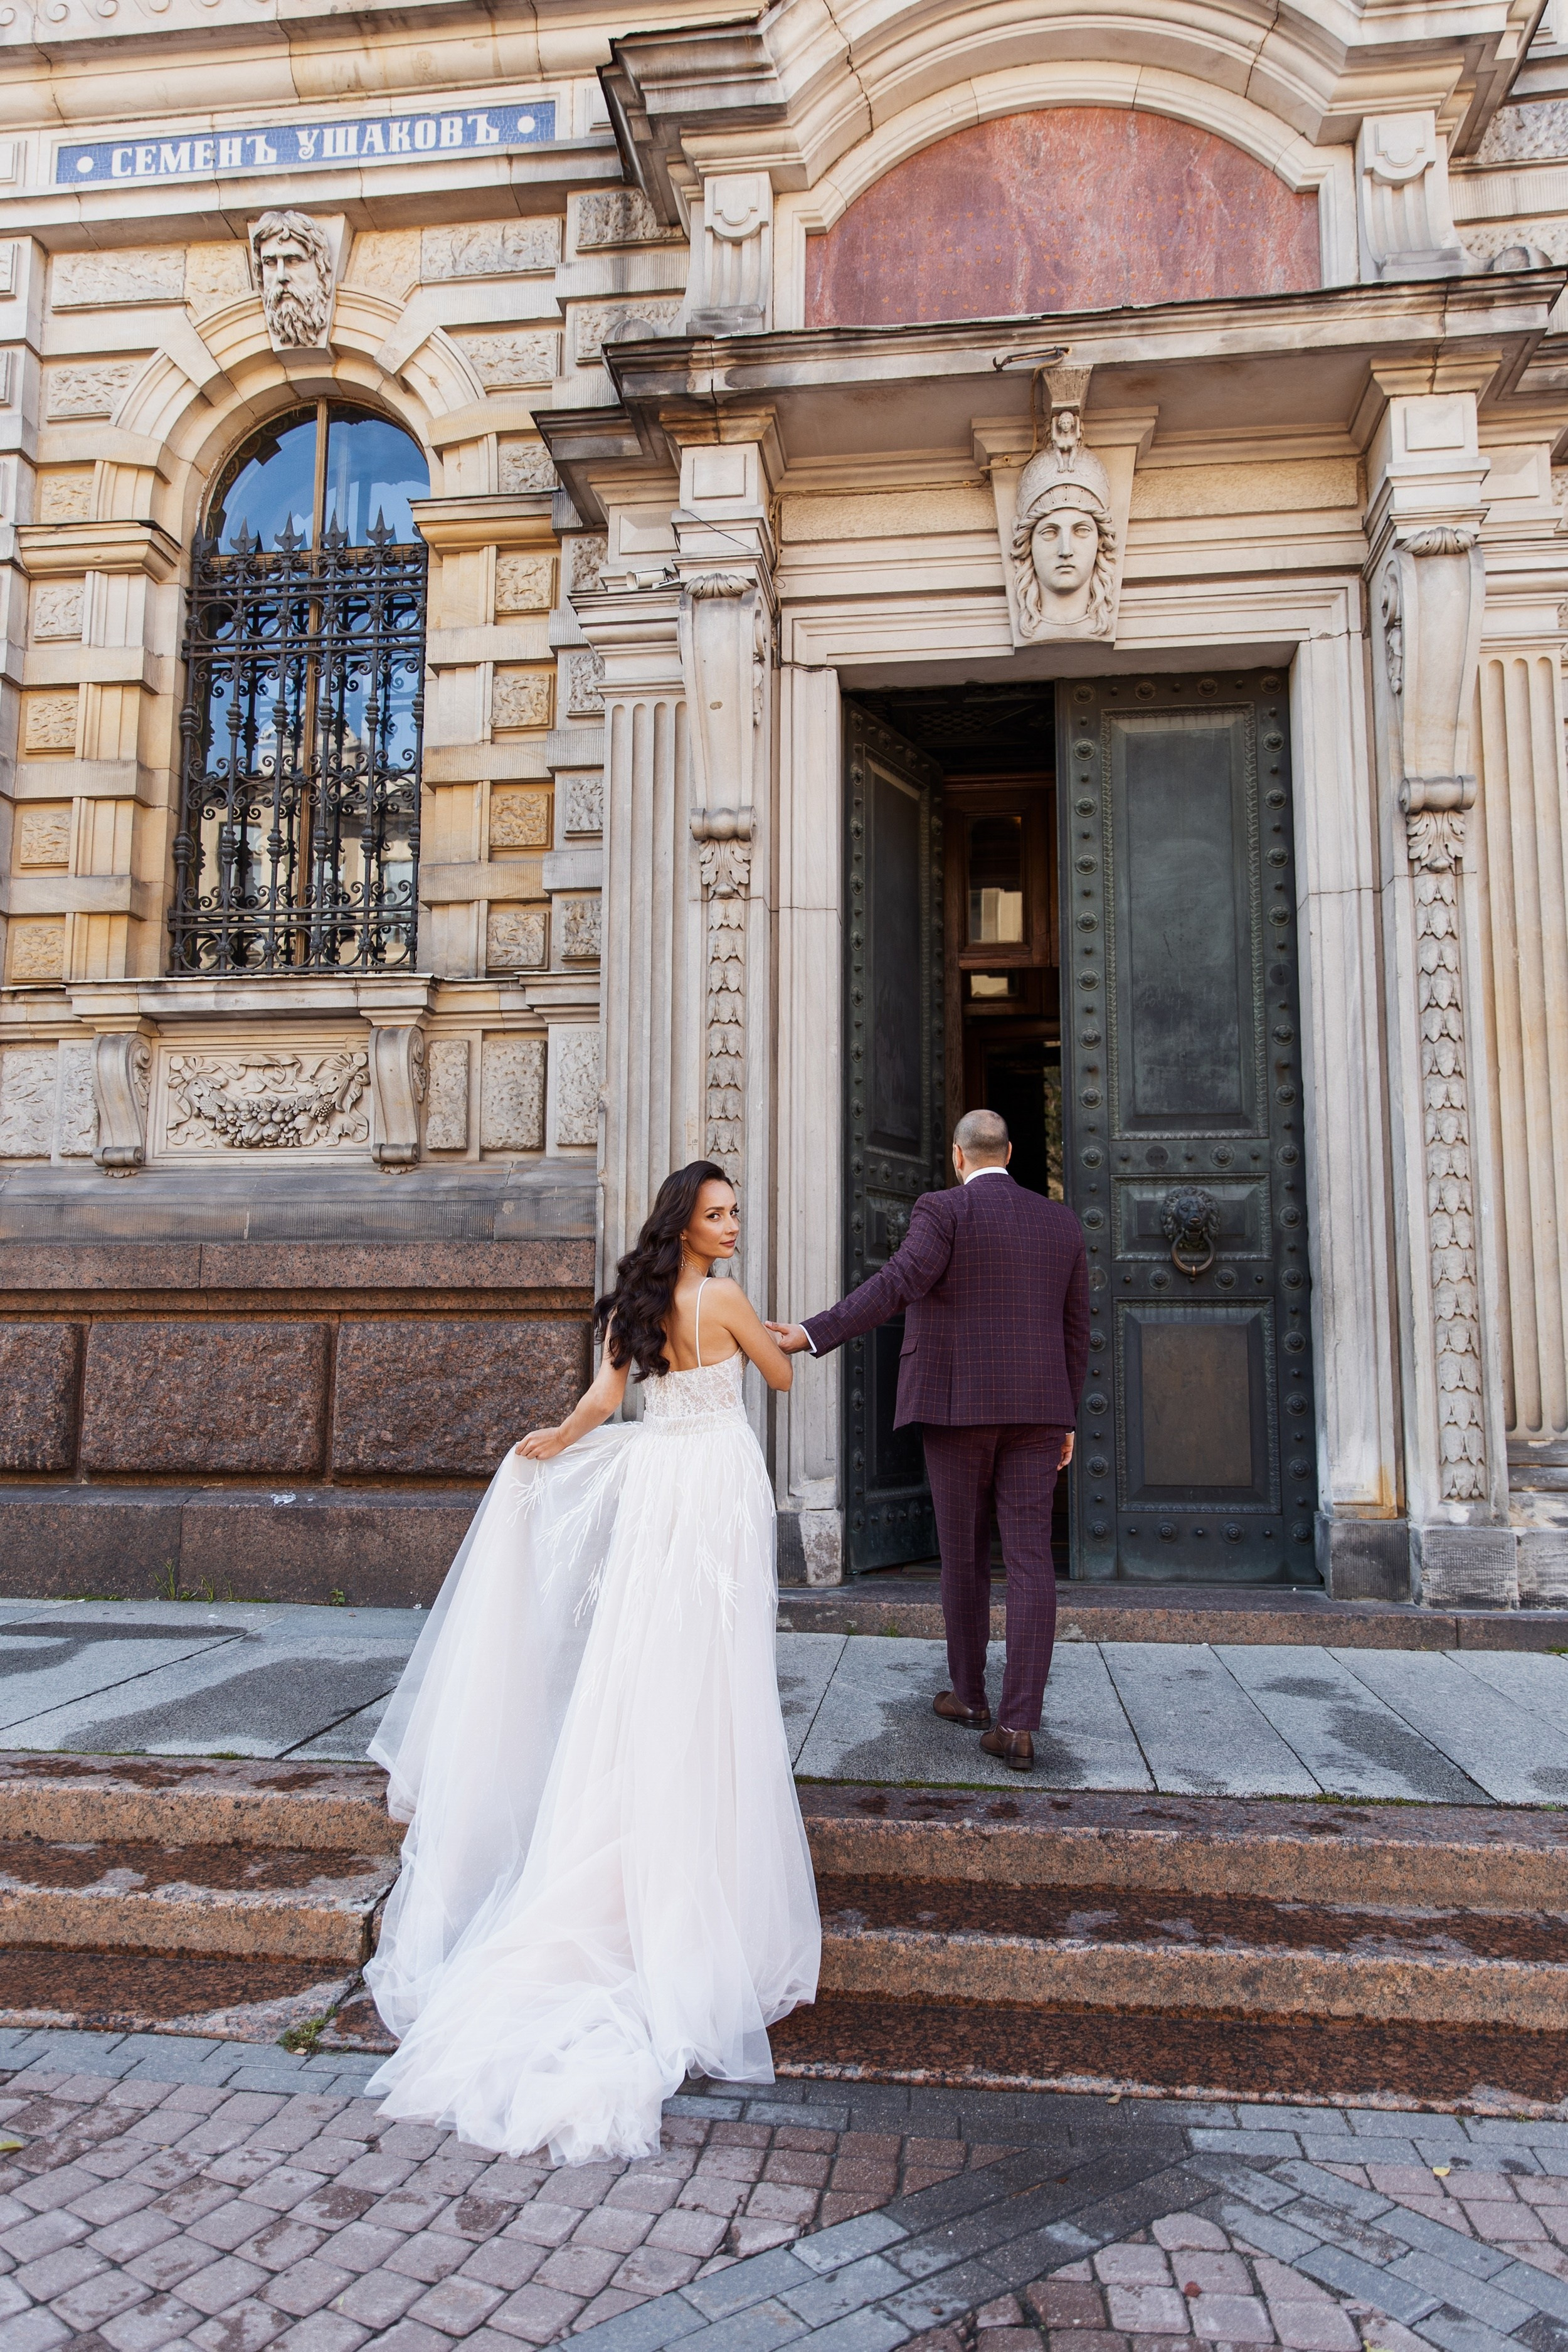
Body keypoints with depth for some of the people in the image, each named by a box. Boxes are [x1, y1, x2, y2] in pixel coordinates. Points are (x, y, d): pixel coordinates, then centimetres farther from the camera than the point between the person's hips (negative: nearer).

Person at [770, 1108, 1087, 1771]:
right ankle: (1018, 1725, -6)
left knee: (964, 1555, 11)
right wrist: (1067, 1419, 20)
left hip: (957, 1407, -3)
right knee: (1030, 1562, 0)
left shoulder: (942, 1210, -4)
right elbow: (1076, 1330, 13)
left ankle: (969, 1696, 25)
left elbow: (896, 1284, -22)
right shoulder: (1061, 1222, 11)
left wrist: (814, 1335, -25)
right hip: (1035, 1411, 3)